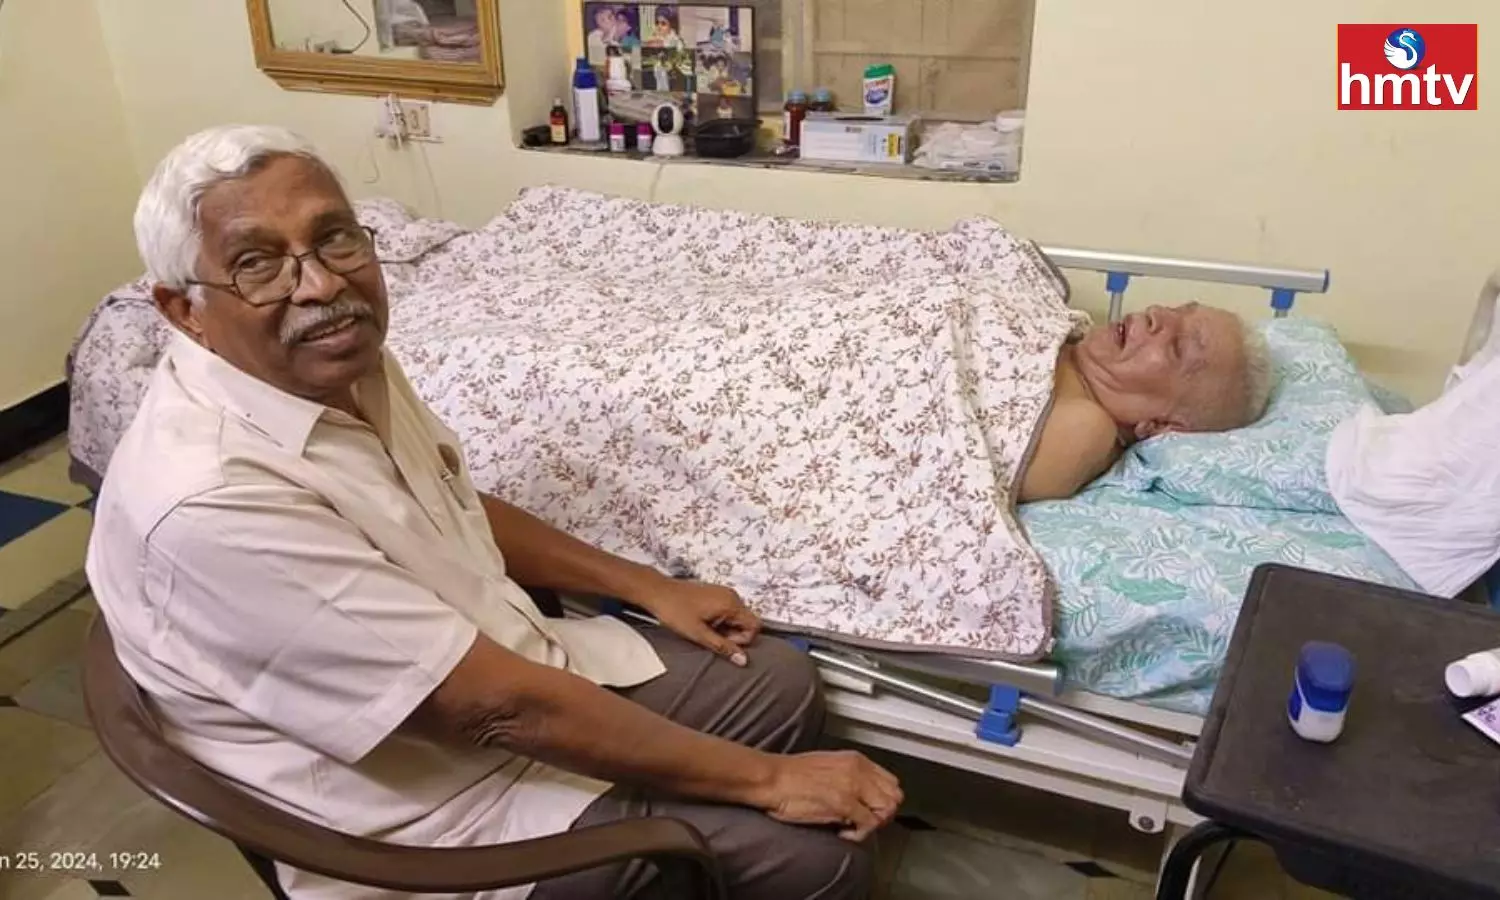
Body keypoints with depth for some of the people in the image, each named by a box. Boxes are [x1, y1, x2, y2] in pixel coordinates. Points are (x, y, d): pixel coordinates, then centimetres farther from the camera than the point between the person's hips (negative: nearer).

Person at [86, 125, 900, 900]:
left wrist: (649, 587, 10)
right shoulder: (210, 497, -32)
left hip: (505, 664, 8)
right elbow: (496, 706, -30)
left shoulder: (345, 363, -5)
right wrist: (765, 778, -22)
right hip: (444, 800, -8)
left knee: (779, 681, 14)